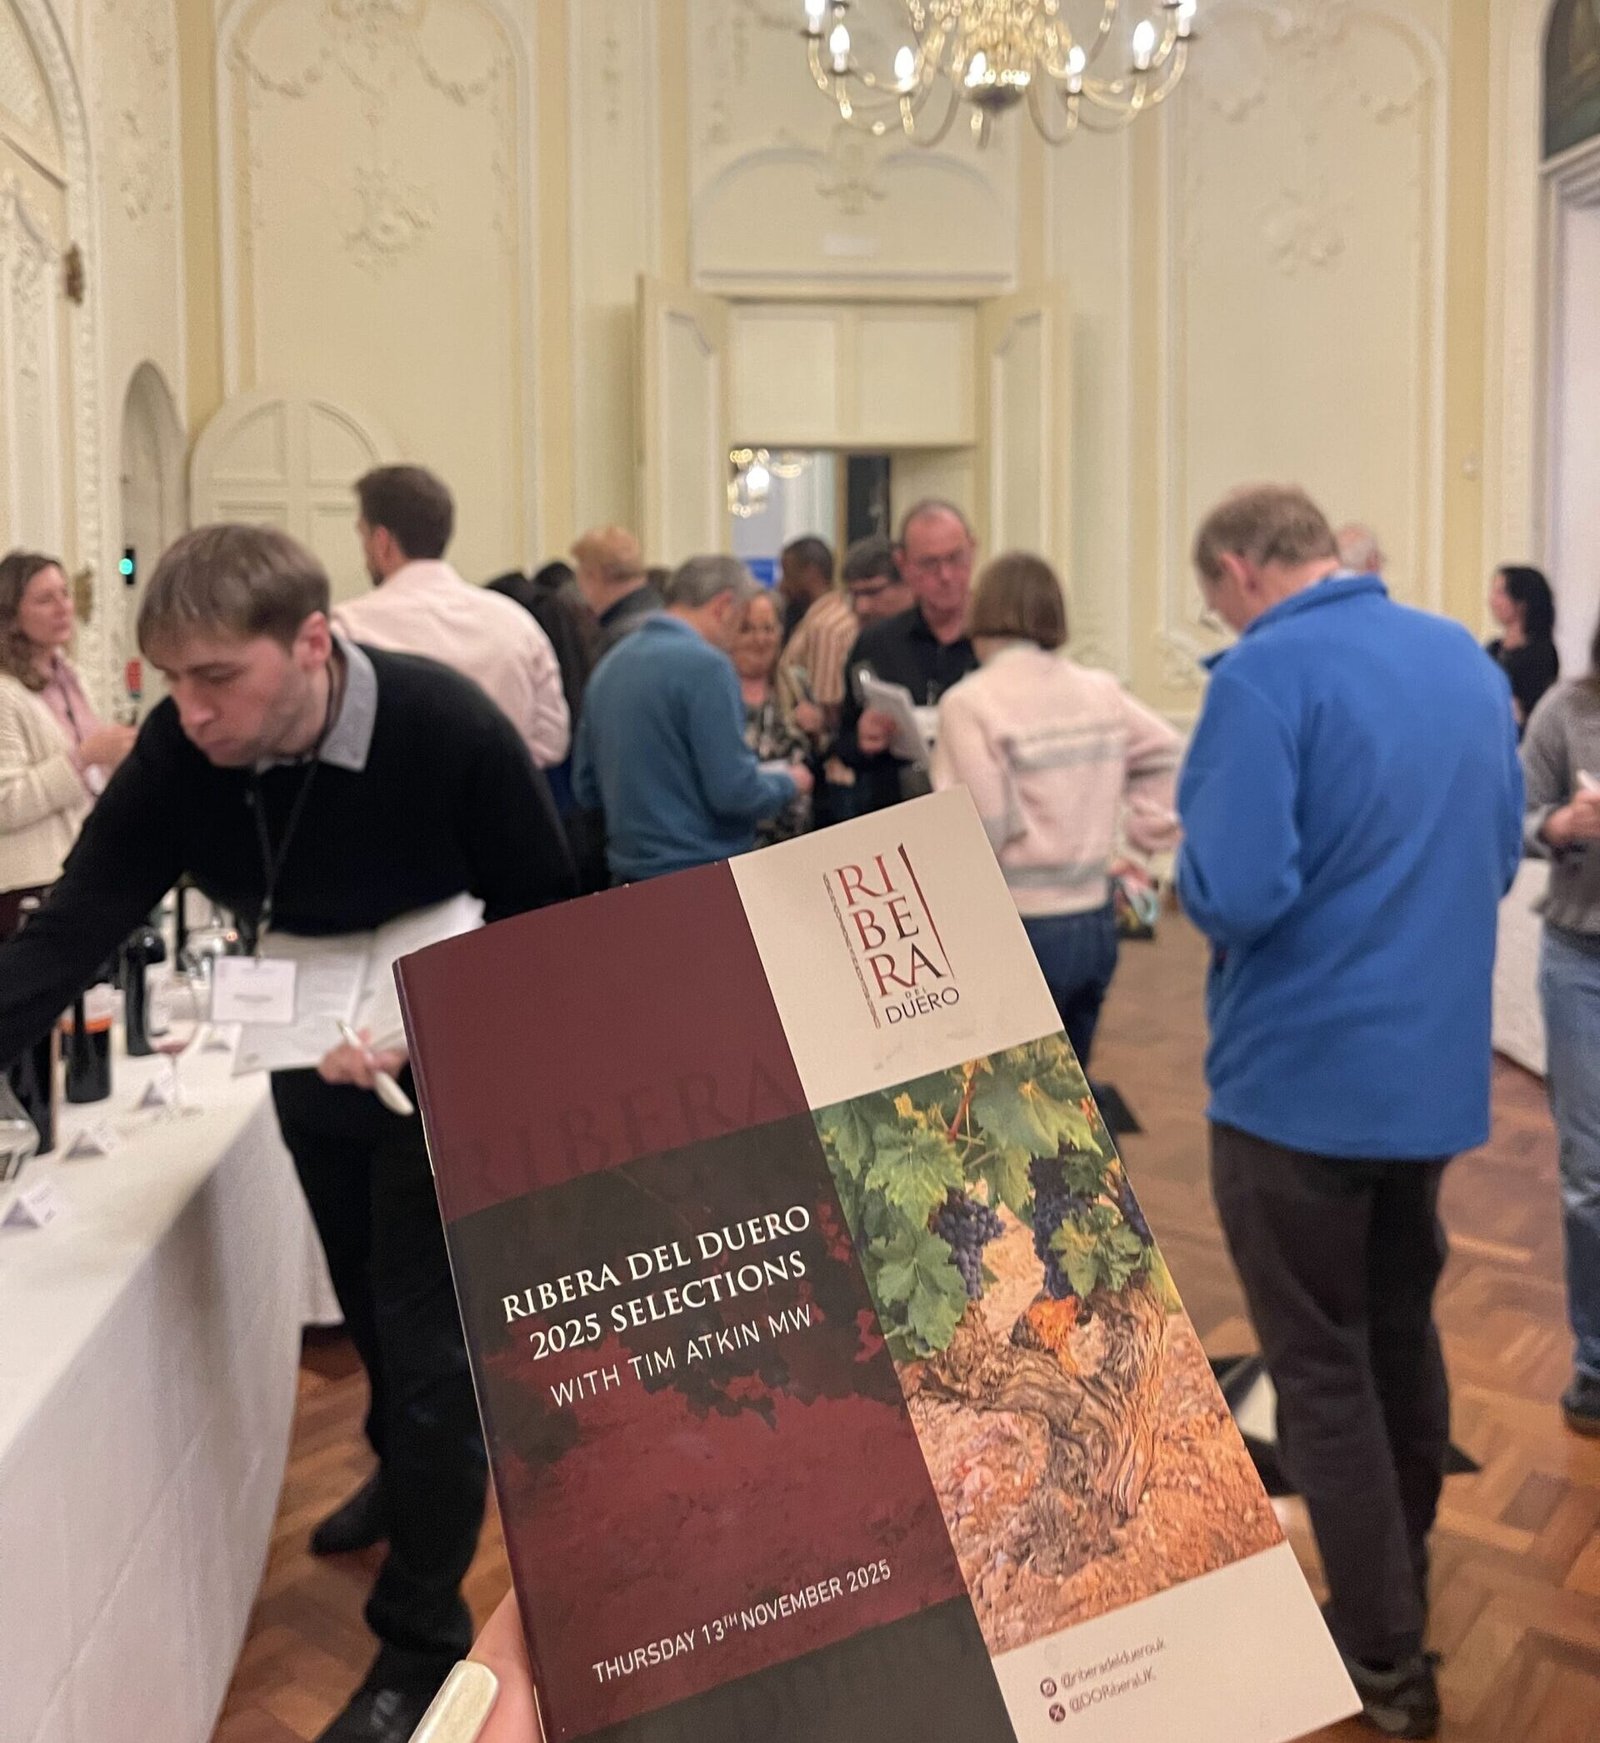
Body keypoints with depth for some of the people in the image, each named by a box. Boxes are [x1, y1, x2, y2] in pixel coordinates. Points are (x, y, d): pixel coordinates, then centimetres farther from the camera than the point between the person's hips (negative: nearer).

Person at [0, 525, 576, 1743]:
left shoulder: (449, 731, -29)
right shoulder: (178, 751, -18)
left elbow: (545, 922, -18)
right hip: (315, 1071, 5)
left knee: (427, 1341, -1)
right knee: (371, 1312, 24)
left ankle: (420, 1636, 20)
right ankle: (409, 1478, 54)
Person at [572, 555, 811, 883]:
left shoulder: (610, 663, 8)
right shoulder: (706, 665, -15)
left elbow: (586, 789, 14)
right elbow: (735, 792, -19)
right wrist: (789, 783, 0)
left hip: (627, 872, 8)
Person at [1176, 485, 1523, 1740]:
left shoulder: (1264, 675, -17)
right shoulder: (1467, 658, 6)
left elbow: (1233, 895, -26)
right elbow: (1501, 856, 15)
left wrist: (1190, 848, -6)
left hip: (1302, 1074, -7)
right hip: (1435, 1063, 7)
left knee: (1321, 1366, 7)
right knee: (1401, 1332, 22)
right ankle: (1402, 1592, 39)